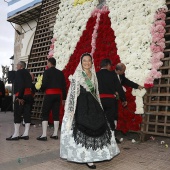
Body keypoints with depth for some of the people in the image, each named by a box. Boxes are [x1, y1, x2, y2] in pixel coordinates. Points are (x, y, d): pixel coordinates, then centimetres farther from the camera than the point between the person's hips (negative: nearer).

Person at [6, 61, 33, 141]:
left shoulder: (19, 72, -4)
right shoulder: (27, 73, 19)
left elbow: (20, 84, -17)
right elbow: (30, 85, 14)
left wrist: (19, 96, -17)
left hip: (21, 95, -8)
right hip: (28, 95, 8)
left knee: (17, 114, -4)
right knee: (27, 114, 5)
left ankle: (16, 135, -2)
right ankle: (26, 134, 7)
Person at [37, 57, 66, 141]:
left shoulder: (47, 72, -5)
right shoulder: (60, 73, 10)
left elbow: (44, 84, -12)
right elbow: (64, 85, 8)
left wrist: (41, 88, 11)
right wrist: (64, 97, 13)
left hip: (49, 94, -5)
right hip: (58, 94, 5)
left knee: (45, 114, 1)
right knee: (56, 114, 9)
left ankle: (44, 135, -3)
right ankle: (55, 134, 13)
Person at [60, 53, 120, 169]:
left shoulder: (93, 75, 13)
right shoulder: (77, 75, -4)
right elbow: (73, 93, -8)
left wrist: (98, 107, 16)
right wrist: (72, 109, -15)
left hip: (92, 105, 6)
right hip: (82, 105, -6)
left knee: (97, 127, 8)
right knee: (84, 131, -2)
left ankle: (94, 154, 26)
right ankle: (86, 157, 9)